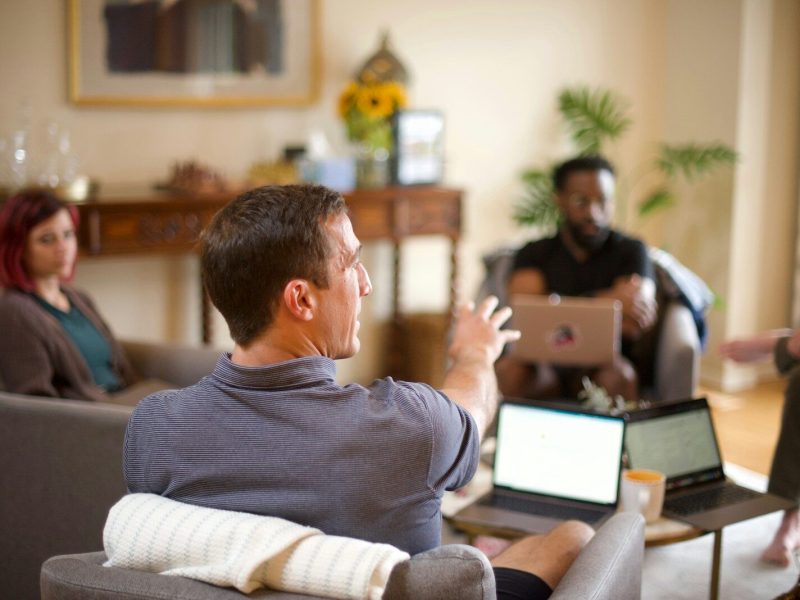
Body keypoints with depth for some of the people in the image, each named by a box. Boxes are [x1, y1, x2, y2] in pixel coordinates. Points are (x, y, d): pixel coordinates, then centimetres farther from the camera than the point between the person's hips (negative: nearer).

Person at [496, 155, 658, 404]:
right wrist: (606, 301, -20)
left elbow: (638, 322, -8)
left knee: (618, 373, -35)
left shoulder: (631, 251, 7)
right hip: (547, 368, 1)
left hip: (606, 367, 0)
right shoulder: (534, 254, 11)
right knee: (510, 369, -32)